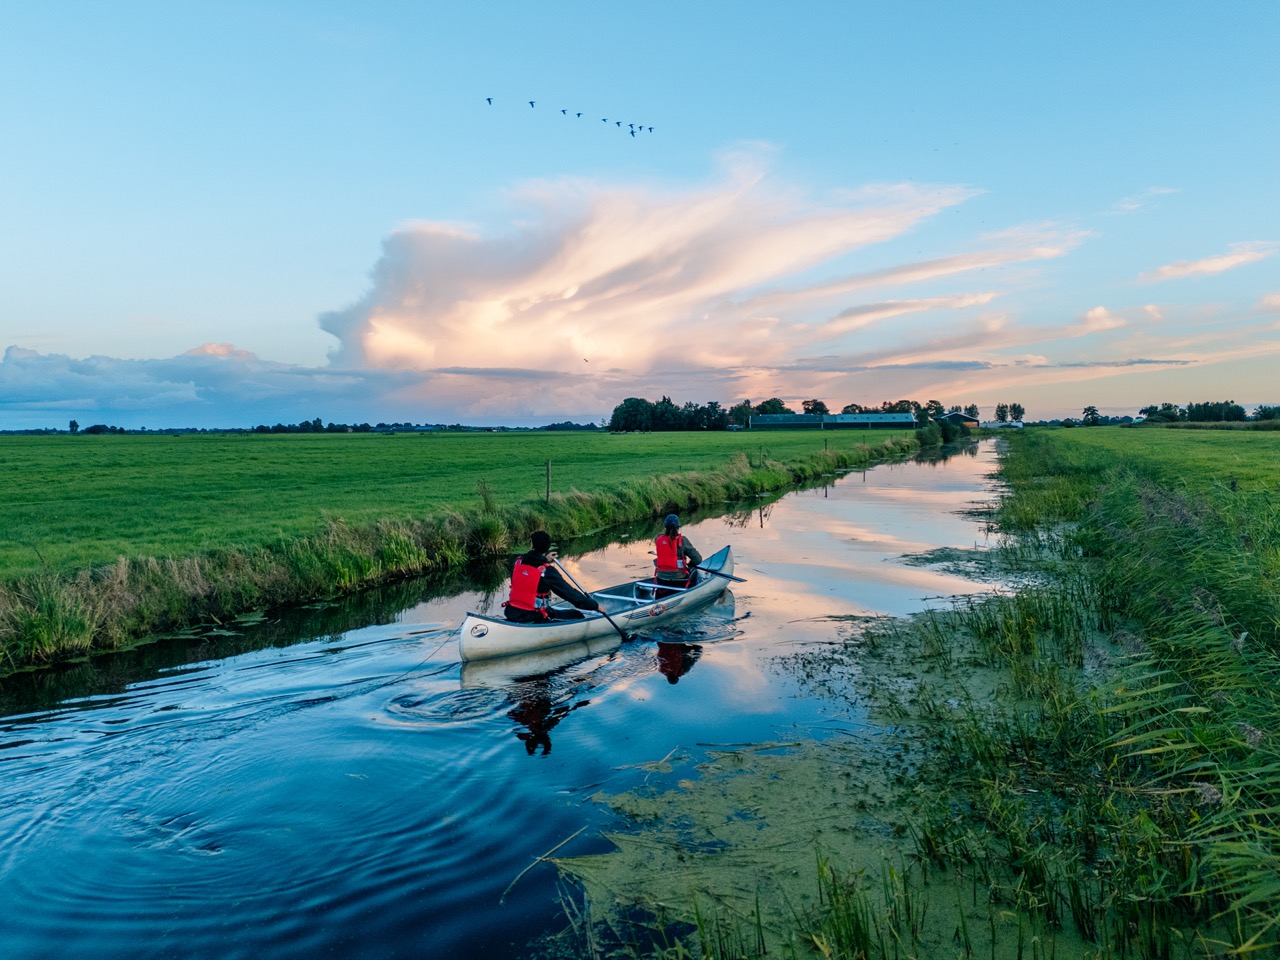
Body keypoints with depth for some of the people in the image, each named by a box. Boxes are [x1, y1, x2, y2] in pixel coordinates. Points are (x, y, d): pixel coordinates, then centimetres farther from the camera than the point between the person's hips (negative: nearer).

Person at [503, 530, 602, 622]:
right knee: (578, 616, 0)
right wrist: (596, 606, -7)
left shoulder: (518, 561, -1)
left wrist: (544, 560, 18)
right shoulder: (547, 571, -17)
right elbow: (570, 593, -14)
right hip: (533, 619, -7)